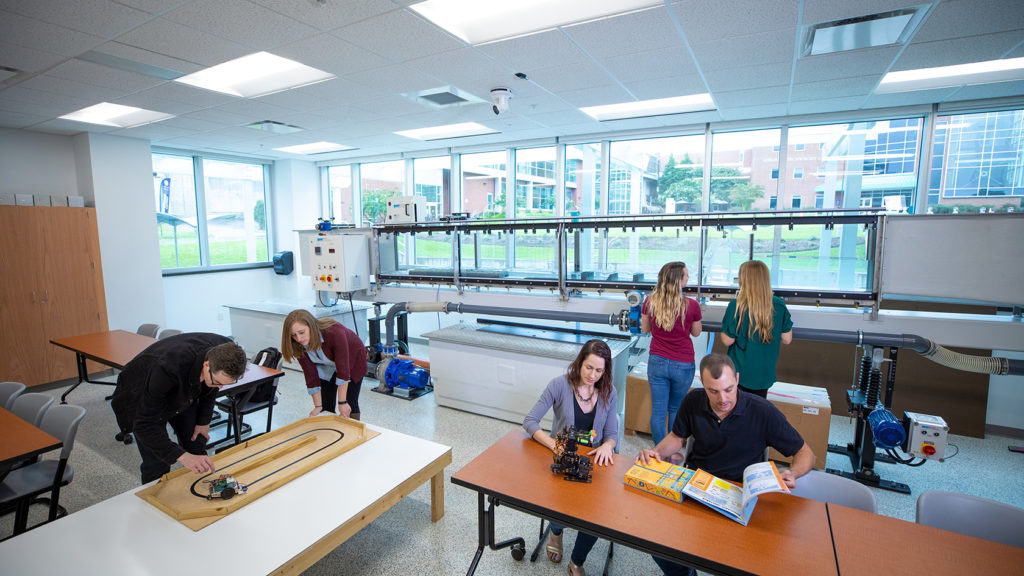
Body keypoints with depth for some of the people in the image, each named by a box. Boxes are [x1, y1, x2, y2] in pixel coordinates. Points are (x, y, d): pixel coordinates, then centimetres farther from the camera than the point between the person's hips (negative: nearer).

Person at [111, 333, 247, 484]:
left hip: (183, 394, 5)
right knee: (157, 465, -10)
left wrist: (204, 420, -3)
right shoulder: (168, 369, -44)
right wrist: (183, 456, -44)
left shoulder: (225, 352, -29)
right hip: (142, 399, -4)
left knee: (197, 449, 5)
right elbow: (144, 426, -37)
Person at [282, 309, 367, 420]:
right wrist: (318, 406, -13)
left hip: (352, 360, -4)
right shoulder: (299, 346, -23)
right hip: (327, 366, 4)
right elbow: (311, 375, -16)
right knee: (325, 405, 1)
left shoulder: (335, 333, -39)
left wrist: (342, 402, -31)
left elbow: (343, 369, -35)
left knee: (349, 405, -6)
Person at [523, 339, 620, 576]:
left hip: (593, 461, 2)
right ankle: (556, 532, 20)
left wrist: (607, 445, -22)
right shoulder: (560, 385, -14)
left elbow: (612, 434, 3)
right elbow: (529, 421, -14)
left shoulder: (609, 393, -4)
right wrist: (553, 444, -30)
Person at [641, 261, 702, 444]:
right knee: (676, 410, 18)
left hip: (657, 362, 1)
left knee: (658, 411, 8)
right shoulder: (691, 305, -14)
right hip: (683, 365, -1)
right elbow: (696, 333, 2)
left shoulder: (650, 302, -7)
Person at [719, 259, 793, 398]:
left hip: (738, 372, -3)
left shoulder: (736, 306, -19)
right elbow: (787, 339, 1)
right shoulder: (779, 306, -8)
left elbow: (727, 340, -12)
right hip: (764, 374, 4)